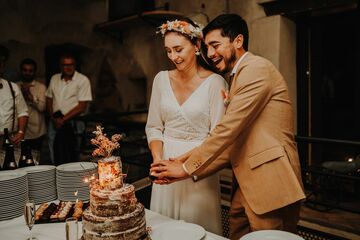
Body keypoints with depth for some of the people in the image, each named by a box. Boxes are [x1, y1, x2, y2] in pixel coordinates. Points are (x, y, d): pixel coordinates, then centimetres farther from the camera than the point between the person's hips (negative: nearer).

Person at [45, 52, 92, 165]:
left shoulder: (83, 80, -6)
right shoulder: (54, 79, 10)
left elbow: (82, 107, -10)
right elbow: (49, 100, 15)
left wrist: (63, 120, -10)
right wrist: (53, 118, -2)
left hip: (72, 124, -4)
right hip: (55, 123, 5)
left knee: (71, 159, -3)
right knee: (55, 158, 10)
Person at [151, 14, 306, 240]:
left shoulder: (257, 68, -10)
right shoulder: (240, 76, 18)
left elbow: (228, 129, -18)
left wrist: (187, 167, -9)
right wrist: (190, 168, 5)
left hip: (271, 185, -9)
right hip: (246, 186, 9)